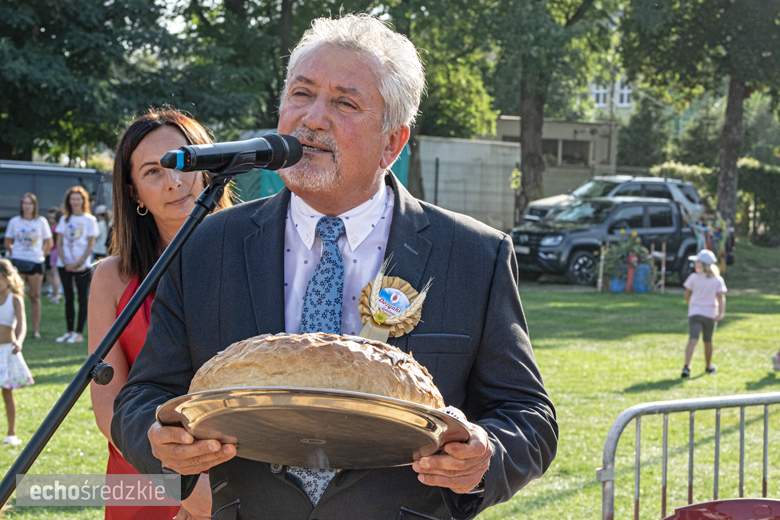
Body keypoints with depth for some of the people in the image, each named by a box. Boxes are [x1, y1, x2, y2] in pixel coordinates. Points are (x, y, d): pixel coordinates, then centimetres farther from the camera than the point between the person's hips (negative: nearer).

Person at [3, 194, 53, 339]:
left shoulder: (41, 222, 3)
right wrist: (15, 254, 3)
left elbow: (48, 243, 10)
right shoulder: (14, 222, 5)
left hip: (36, 263, 0)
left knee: (35, 296, 1)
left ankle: (36, 330, 6)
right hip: (18, 263, 0)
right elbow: (7, 244, 12)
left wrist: (41, 255, 2)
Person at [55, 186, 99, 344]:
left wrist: (79, 263, -12)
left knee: (82, 298, -3)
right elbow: (59, 243, 8)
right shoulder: (64, 219, 10)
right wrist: (64, 262, -5)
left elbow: (90, 244, -4)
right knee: (68, 298, 7)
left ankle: (79, 333, -1)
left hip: (82, 266, -4)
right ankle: (69, 331, 11)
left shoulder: (89, 220, 0)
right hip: (65, 265, 4)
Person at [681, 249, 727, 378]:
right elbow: (721, 297, -12)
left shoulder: (693, 277, -3)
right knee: (707, 341, 19)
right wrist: (721, 313, -21)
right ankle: (709, 366, 36)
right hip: (710, 314, 2)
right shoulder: (718, 280, 0)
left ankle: (687, 366, -33)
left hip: (695, 313, -2)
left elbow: (687, 297, 4)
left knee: (693, 339, -14)